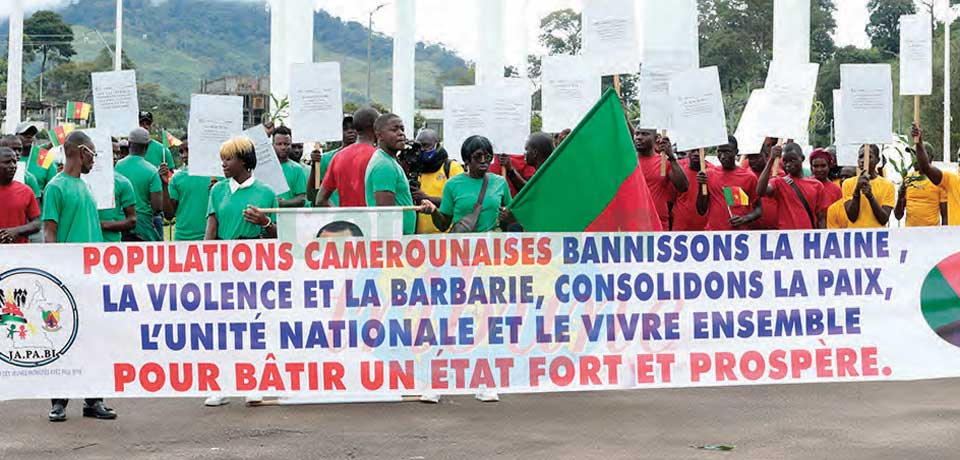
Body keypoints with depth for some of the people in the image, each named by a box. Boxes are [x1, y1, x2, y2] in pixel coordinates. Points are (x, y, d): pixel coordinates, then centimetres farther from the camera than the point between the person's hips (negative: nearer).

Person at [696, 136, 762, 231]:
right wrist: (701, 186, -8)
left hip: (739, 231, -1)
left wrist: (744, 219, -12)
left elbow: (758, 209, 7)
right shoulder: (709, 174, 5)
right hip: (713, 231, 1)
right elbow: (702, 211, 4)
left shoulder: (749, 177, 1)